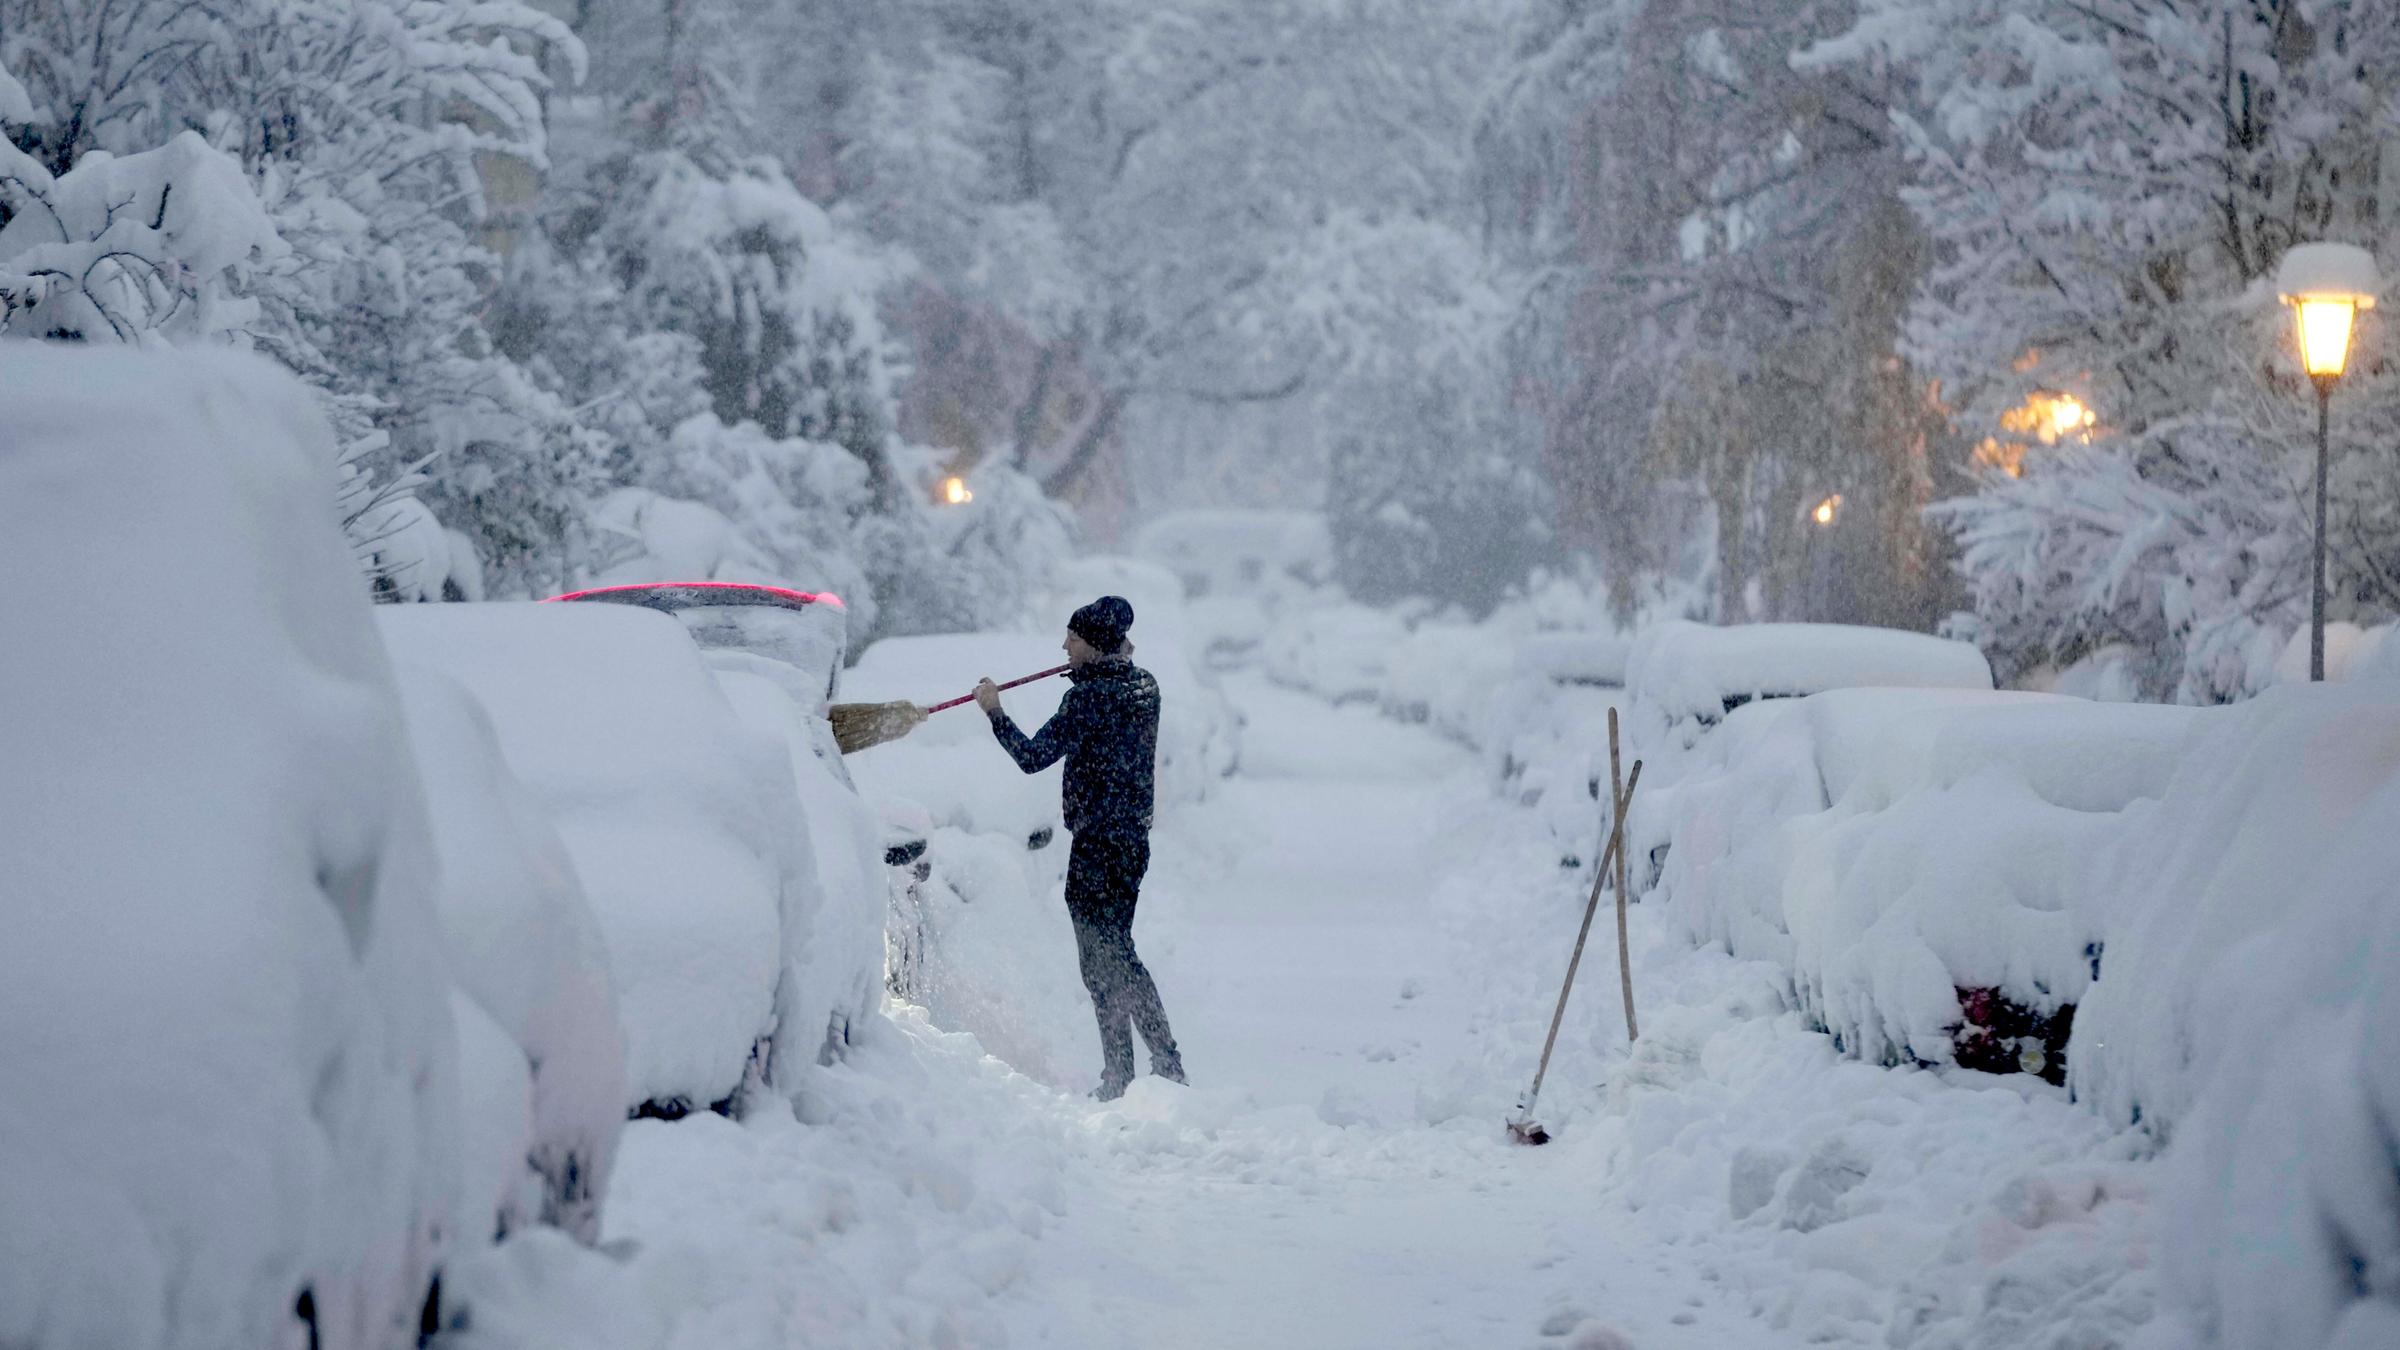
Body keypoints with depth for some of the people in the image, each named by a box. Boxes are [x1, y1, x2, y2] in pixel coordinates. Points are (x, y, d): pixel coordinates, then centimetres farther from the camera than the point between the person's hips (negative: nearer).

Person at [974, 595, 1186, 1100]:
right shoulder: (1144, 685, 7)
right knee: (1118, 954, 16)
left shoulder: (1089, 696, -17)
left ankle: (1118, 1078, -3)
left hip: (1097, 842, -9)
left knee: (1103, 963, -3)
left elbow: (1032, 756, -17)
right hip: (1134, 837, 9)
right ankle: (1166, 1064, 16)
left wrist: (994, 710, -6)